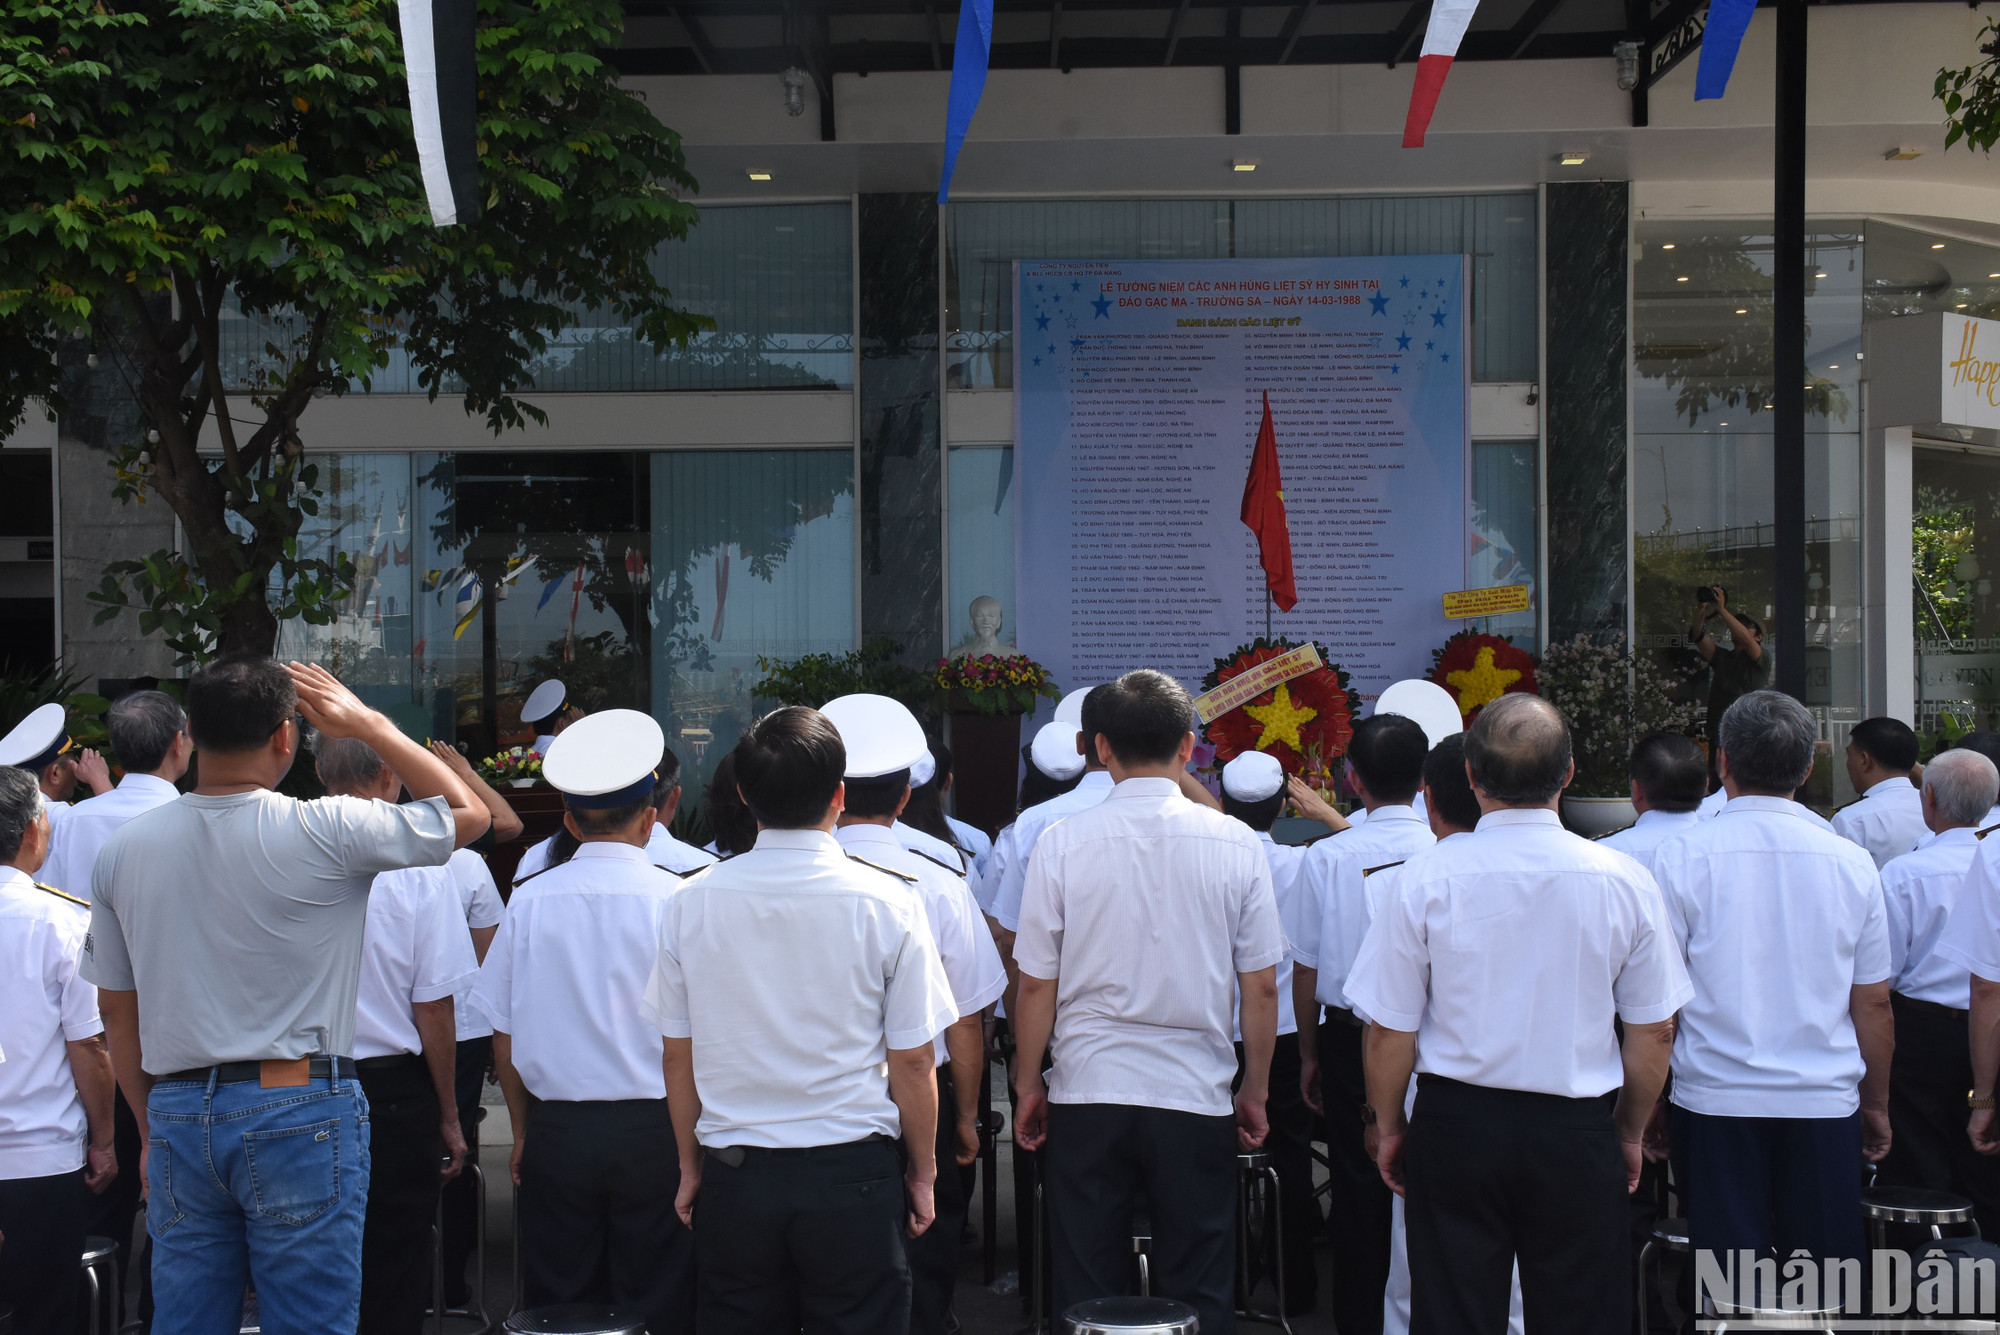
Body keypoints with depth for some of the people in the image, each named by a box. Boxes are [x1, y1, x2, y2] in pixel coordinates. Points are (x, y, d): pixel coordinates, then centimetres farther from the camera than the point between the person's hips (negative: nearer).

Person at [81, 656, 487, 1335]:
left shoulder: (124, 848, 3)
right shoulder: (324, 833, -12)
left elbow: (115, 1010, 11)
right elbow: (469, 813, 1)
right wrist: (368, 724, 7)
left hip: (177, 1112, 5)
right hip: (300, 1114, -5)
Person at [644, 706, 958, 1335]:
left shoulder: (691, 901, -3)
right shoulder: (888, 902, -9)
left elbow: (679, 1054, 5)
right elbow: (912, 1059, -5)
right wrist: (922, 1173, 8)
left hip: (733, 1172, 2)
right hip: (853, 1173, -2)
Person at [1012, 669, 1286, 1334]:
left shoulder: (1062, 842, -6)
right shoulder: (1236, 844, -4)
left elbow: (1037, 984, -3)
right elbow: (1260, 987, -1)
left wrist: (1027, 1085, 10)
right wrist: (1255, 1090, 12)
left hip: (1086, 1094, 0)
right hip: (1196, 1097, 0)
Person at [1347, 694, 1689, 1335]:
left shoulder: (1426, 878, -10)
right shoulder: (1623, 880, -7)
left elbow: (1389, 1030, -5)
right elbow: (1654, 1030, 1)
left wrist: (1388, 1126, 10)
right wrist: (1630, 1131, 16)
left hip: (1454, 1126, 0)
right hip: (1577, 1134, 1)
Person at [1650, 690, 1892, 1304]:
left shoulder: (1681, 857, -6)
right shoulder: (1851, 862, 1)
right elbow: (1873, 1004, 6)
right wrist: (1877, 1105, 18)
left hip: (1716, 1099, -2)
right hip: (1825, 1103, 2)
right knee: (1829, 1287, 11)